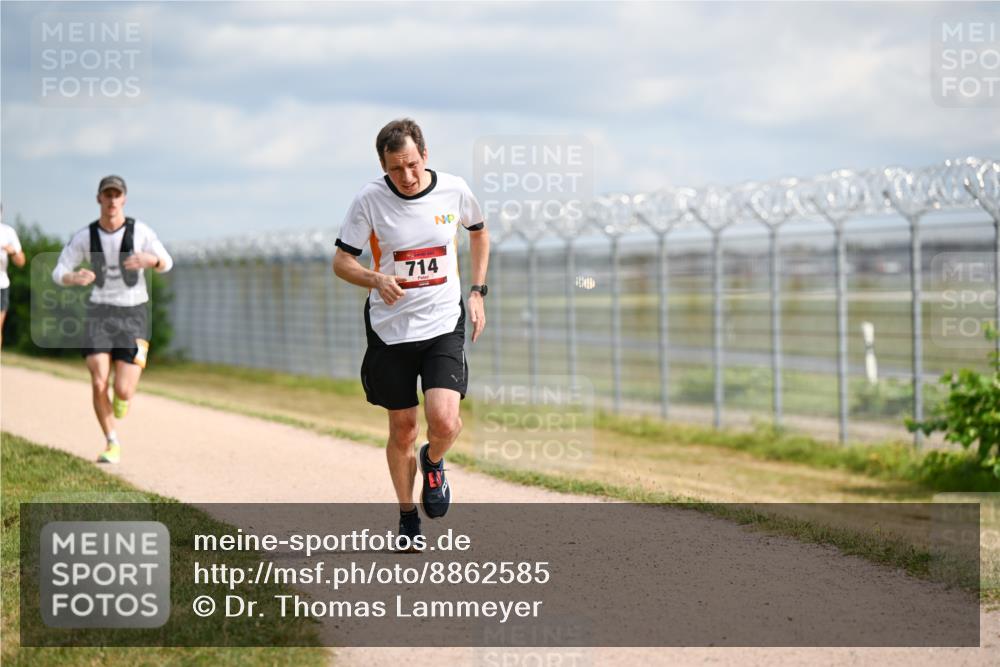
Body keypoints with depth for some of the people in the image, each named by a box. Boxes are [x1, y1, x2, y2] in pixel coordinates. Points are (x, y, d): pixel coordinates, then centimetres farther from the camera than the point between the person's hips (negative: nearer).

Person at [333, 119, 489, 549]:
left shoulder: (454, 190, -5)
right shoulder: (369, 200, -10)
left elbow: (479, 232, 17)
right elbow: (341, 261, -3)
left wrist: (477, 292, 11)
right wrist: (376, 279, -24)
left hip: (444, 324, 0)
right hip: (390, 329, 0)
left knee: (445, 421, -18)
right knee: (402, 429, 8)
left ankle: (433, 463, 18)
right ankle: (407, 517, 28)